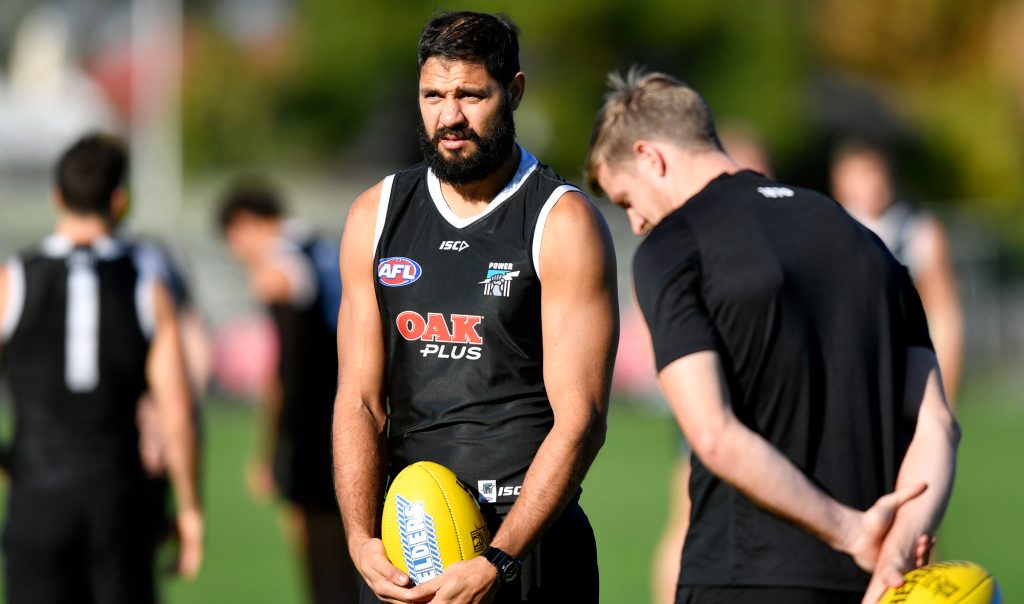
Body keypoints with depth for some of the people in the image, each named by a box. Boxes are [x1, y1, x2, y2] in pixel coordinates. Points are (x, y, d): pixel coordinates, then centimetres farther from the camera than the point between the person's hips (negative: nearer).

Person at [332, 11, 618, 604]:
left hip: (530, 537, -3)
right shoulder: (376, 216, 8)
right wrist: (362, 539, -10)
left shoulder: (565, 224, -6)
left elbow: (580, 419, -12)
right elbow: (360, 401, 5)